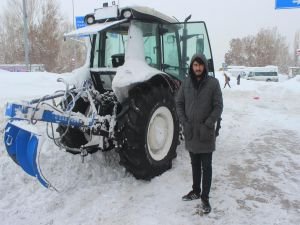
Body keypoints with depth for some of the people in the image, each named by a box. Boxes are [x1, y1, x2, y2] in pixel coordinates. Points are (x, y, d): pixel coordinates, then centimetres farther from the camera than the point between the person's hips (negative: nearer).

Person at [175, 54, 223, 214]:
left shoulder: (213, 83, -7)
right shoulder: (186, 83, 1)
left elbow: (218, 106, -8)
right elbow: (179, 103, 6)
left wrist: (207, 125, -15)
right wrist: (184, 122, -4)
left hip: (206, 133, -3)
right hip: (190, 132, 3)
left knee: (206, 166, 6)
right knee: (195, 164, 18)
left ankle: (205, 197, 19)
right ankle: (196, 191, 34)